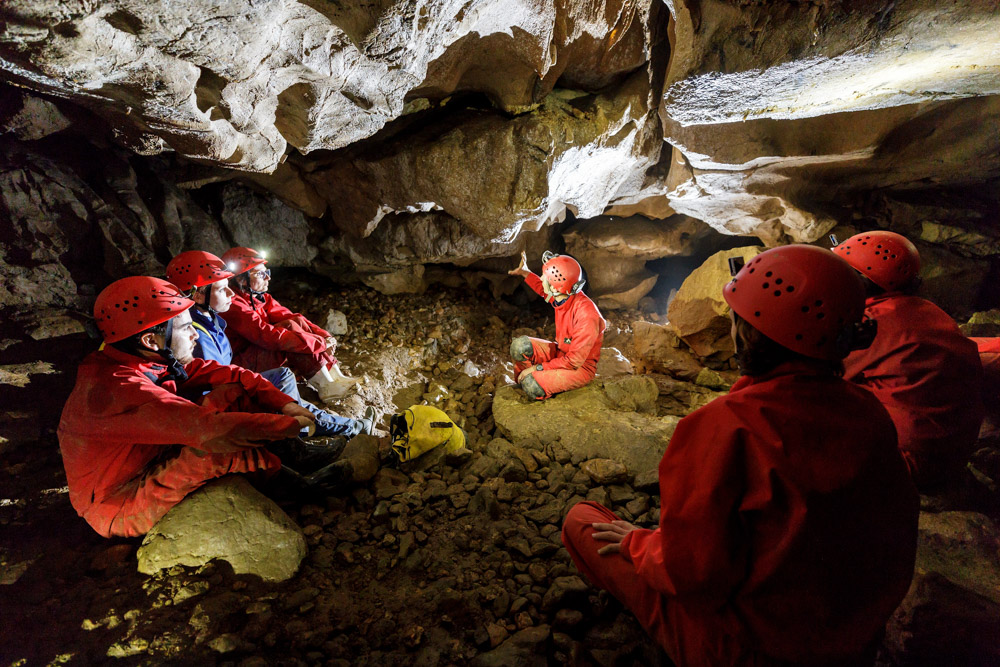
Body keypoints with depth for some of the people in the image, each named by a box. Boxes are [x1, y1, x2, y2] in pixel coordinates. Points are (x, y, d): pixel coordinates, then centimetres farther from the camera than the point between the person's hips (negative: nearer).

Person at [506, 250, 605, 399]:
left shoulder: (586, 314, -33)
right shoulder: (562, 297, -9)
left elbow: (574, 361, -28)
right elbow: (545, 290, 21)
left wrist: (537, 368, -23)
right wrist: (524, 273, 26)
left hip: (581, 367, -8)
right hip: (562, 353, 8)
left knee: (532, 384, -27)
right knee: (519, 345, -9)